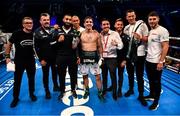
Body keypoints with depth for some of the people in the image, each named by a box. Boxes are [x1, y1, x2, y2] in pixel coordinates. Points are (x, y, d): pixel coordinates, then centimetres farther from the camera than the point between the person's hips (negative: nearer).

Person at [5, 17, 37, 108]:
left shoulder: (34, 34, -4)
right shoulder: (17, 33, -13)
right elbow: (9, 44, -3)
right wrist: (7, 57, -7)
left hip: (31, 61, 3)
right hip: (19, 61, -2)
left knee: (31, 79, 15)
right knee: (17, 80, 8)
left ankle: (32, 94, 35)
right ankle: (15, 98, 25)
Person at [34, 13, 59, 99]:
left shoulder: (53, 29, 2)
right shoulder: (37, 32, -6)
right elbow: (36, 47, -9)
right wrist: (41, 59, -12)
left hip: (55, 57, 3)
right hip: (45, 58, -3)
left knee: (55, 72, 18)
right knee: (46, 75, 8)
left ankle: (55, 86, 38)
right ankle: (47, 91, 23)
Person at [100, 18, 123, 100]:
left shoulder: (115, 34, -8)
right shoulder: (100, 35, 2)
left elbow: (121, 46, -15)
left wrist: (116, 44, -36)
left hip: (111, 58, -3)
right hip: (103, 58, 4)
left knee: (113, 76, 4)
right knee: (104, 75, 16)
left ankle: (114, 93, 19)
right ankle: (104, 90, 35)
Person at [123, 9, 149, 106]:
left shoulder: (142, 25, -3)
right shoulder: (126, 28, 10)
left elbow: (147, 39, -5)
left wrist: (140, 37, -24)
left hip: (139, 54, -4)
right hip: (129, 55, 4)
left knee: (139, 76, 2)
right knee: (130, 74, 17)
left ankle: (141, 95, 15)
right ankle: (130, 89, 36)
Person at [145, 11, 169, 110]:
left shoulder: (162, 30, -13)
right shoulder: (150, 31, 11)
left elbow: (165, 47, -18)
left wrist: (161, 61, -21)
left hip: (156, 62, -7)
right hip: (148, 60, 8)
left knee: (156, 82, 5)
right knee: (151, 80, 20)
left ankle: (156, 102, 19)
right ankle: (151, 95, 38)